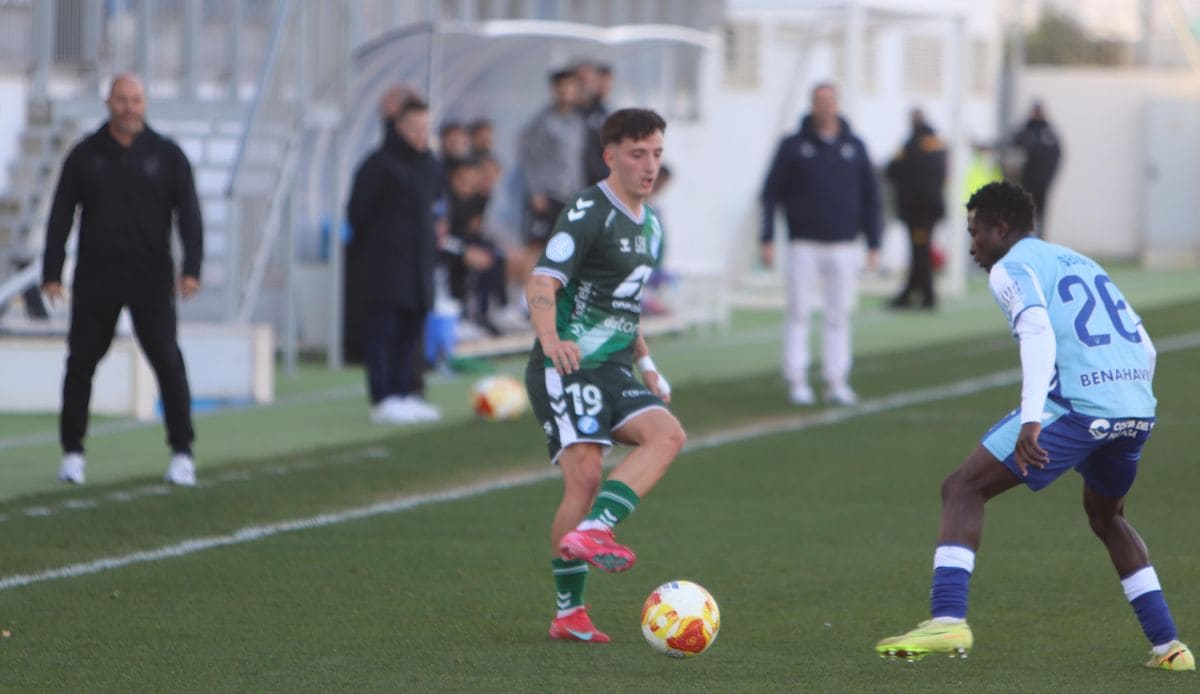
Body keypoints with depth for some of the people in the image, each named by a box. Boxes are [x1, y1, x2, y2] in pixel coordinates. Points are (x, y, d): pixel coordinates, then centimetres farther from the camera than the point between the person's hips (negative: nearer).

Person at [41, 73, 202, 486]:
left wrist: (191, 269, -12)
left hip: (151, 280, -1)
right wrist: (51, 274, -1)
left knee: (167, 360, -9)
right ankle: (72, 452, 10)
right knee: (80, 362, 0)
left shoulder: (166, 155, 5)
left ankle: (182, 453, -5)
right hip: (95, 278, 1)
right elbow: (61, 216, 7)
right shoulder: (85, 156, 6)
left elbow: (189, 215, 1)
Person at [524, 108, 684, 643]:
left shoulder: (650, 226, 18)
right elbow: (541, 283, -20)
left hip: (613, 371, 8)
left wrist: (644, 362, 24)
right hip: (566, 368, -8)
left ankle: (590, 530, -31)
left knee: (667, 434, -19)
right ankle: (568, 614, -11)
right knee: (584, 478, -18)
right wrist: (550, 338, -38)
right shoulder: (587, 213, -9)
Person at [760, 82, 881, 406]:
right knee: (799, 313, -3)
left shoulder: (855, 148, 8)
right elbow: (771, 194, 3)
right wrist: (767, 239, -5)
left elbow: (871, 197, 12)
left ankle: (836, 382, 5)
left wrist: (874, 243, 7)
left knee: (839, 315, 2)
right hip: (803, 243, -2)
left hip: (843, 246, 2)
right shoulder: (793, 147, 2)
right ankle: (797, 381, 1)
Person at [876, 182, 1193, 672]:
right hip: (1138, 409, 7)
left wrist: (1031, 420, -26)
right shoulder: (1082, 264, 28)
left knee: (963, 489, -1)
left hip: (1076, 405, -7)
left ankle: (948, 619, -19)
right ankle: (1167, 645, 24)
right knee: (1105, 517, 31)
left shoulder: (1011, 268, 5)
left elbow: (1039, 332, -15)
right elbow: (1144, 349, 27)